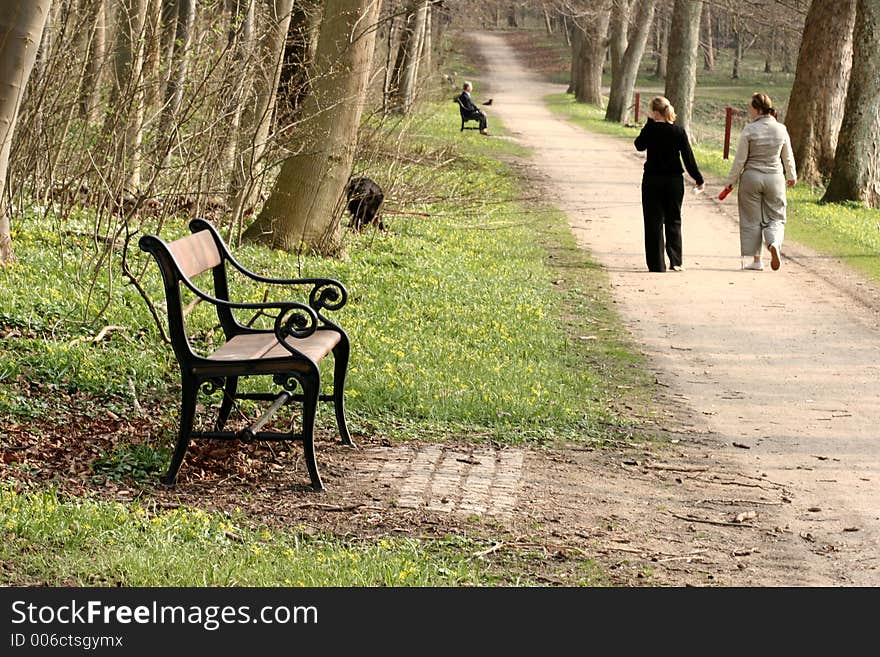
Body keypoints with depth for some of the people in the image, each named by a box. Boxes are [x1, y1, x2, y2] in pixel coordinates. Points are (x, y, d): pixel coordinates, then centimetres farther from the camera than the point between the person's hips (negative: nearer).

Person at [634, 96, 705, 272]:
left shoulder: (650, 130, -9)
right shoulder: (679, 131, -5)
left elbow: (639, 145, 9)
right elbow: (688, 157, -2)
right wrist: (699, 179, 6)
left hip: (652, 180, -2)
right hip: (674, 180, 2)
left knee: (654, 223, 5)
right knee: (674, 221, 13)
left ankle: (657, 264, 3)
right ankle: (675, 261, 8)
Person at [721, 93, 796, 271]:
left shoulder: (749, 130, -11)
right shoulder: (781, 129, -1)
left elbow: (740, 159, -8)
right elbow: (788, 158, 9)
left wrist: (731, 181, 2)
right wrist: (791, 176, 26)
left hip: (751, 177, -2)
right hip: (775, 177, 2)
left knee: (752, 220, 9)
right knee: (776, 218, 11)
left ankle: (756, 260, 10)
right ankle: (774, 243, -19)